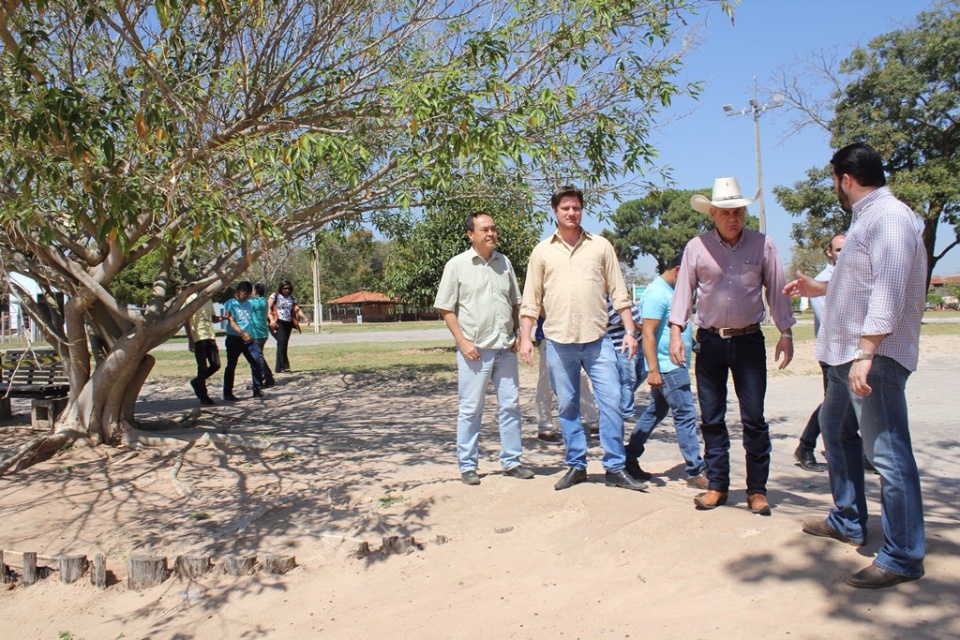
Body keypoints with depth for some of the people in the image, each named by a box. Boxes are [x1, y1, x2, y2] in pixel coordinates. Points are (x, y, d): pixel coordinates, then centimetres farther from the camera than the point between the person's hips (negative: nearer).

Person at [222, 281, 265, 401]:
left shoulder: (249, 304, 14)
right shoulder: (230, 304, -7)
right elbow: (231, 322, -18)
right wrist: (242, 333, -33)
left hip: (249, 338, 5)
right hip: (234, 339, -5)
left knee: (256, 362, -5)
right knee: (231, 366, 3)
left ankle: (258, 389, 3)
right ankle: (227, 393, 12)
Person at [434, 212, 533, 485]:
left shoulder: (504, 262, 11)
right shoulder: (457, 265, -3)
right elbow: (446, 308, -3)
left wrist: (517, 334, 7)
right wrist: (463, 342, -11)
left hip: (505, 349, 5)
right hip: (475, 350, -4)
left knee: (511, 405, 9)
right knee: (470, 409, 2)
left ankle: (511, 461, 21)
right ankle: (468, 466, 14)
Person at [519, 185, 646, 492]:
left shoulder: (601, 246, 7)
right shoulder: (542, 251, 7)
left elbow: (618, 292, 8)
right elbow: (531, 299, 8)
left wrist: (630, 330, 0)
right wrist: (525, 337, 1)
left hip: (597, 339, 0)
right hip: (558, 341, 1)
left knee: (611, 402, -3)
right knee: (567, 406, 8)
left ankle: (615, 467, 9)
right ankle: (576, 466, 21)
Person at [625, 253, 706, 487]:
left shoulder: (671, 292, 16)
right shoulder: (657, 293, -15)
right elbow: (648, 333, -20)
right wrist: (653, 369, -23)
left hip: (675, 366, 10)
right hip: (667, 367, -10)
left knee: (654, 413, 14)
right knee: (685, 415, -7)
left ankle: (629, 459, 22)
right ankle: (696, 471, -2)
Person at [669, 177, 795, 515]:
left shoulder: (762, 245, 2)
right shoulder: (696, 247, 1)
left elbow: (776, 290, 5)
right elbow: (684, 289, 2)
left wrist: (786, 333, 1)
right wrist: (676, 332, -6)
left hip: (749, 341, -1)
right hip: (710, 342, 1)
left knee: (754, 419, 1)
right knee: (711, 419, 6)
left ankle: (757, 489, 13)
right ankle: (717, 485, 18)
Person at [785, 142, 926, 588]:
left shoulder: (889, 218, -15)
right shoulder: (867, 219, 18)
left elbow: (887, 291, -26)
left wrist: (866, 353, -31)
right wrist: (820, 289, 38)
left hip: (875, 357, -12)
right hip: (846, 353, 12)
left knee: (886, 452, -8)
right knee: (836, 429, 22)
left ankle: (903, 557, 0)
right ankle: (847, 521, 37)